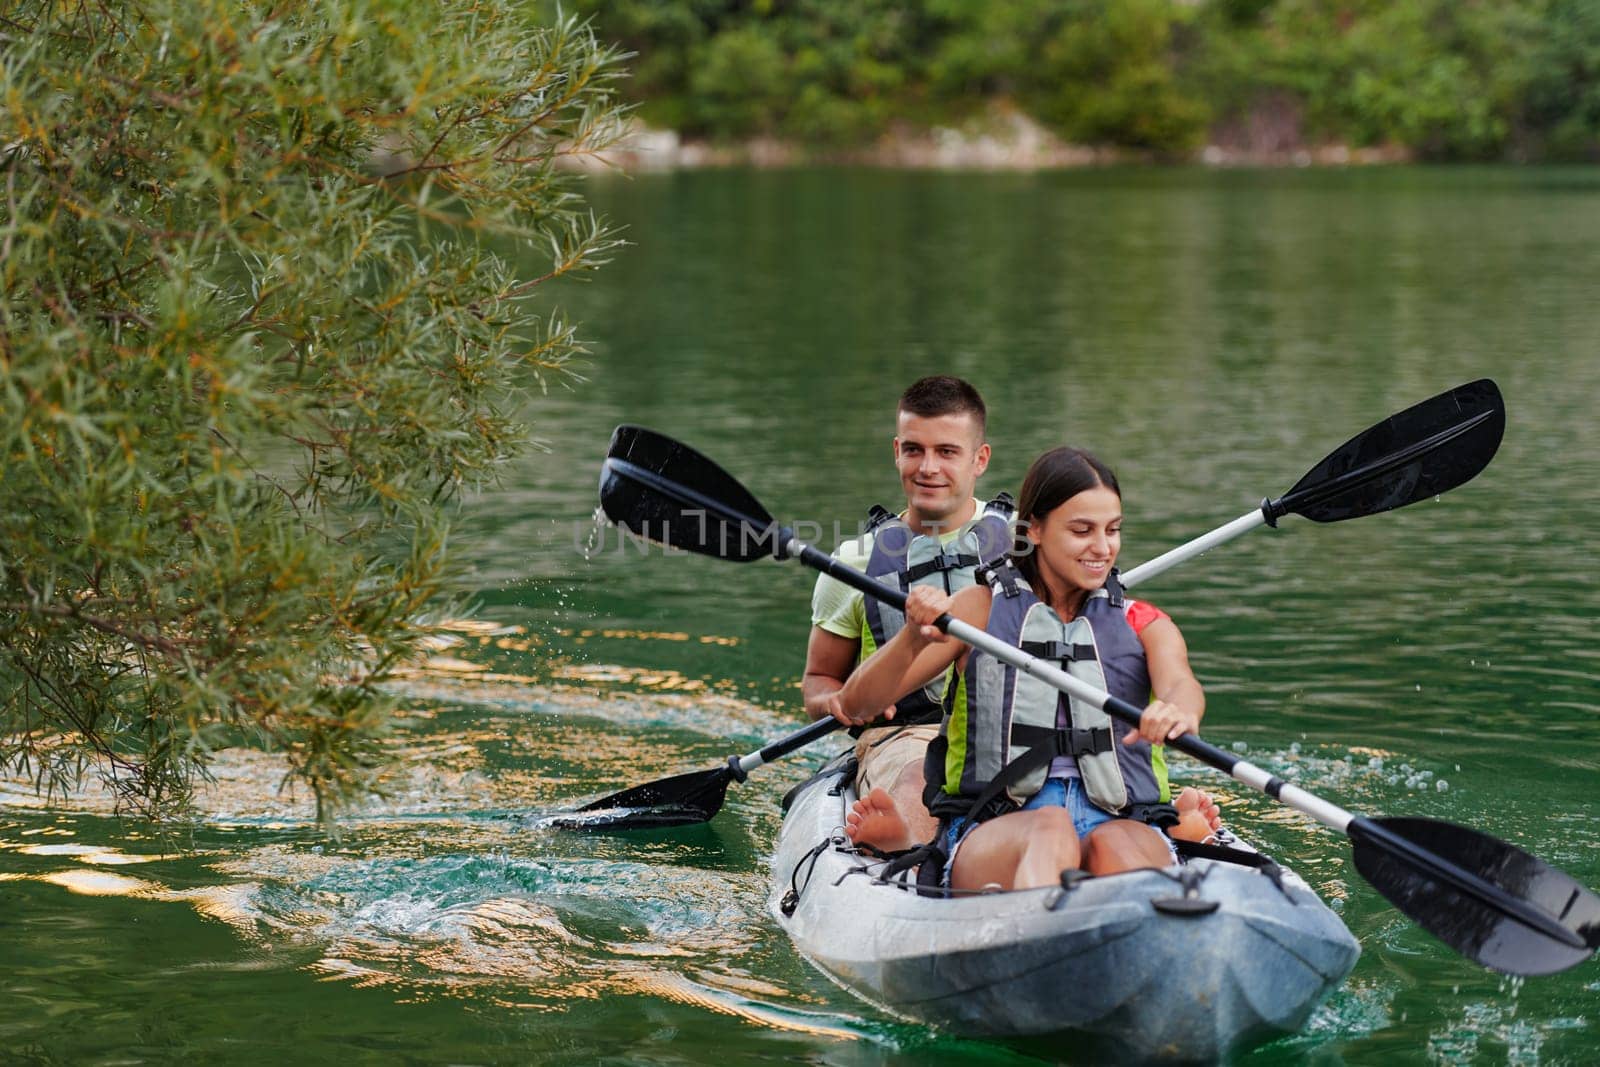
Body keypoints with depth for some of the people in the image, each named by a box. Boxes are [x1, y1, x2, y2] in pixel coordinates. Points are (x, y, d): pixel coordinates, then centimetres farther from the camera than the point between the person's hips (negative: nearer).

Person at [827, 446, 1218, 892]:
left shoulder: (1143, 625, 20)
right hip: (991, 832, -2)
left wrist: (1178, 711, -32)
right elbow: (855, 706, 5)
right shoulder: (982, 609, 15)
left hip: (1122, 825, 2)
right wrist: (915, 638, -18)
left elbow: (1180, 683, -5)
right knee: (1050, 828, -38)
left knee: (1115, 845, -35)